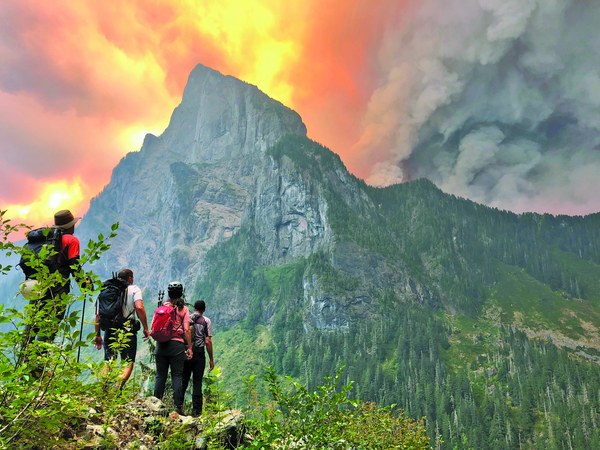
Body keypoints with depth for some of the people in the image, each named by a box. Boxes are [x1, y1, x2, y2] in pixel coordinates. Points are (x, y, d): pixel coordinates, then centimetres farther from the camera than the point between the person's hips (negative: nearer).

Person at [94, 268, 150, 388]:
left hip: (109, 331, 4)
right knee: (128, 363, 5)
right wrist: (145, 328, -9)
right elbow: (139, 308, -15)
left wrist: (97, 335, 16)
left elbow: (98, 315, 10)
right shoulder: (134, 289, 2)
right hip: (127, 331, -4)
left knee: (108, 362, 15)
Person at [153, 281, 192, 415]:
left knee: (160, 375, 10)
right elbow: (186, 330, -6)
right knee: (177, 376, 2)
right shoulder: (183, 308, -1)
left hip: (161, 344, 2)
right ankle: (178, 406, 1)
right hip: (177, 344, -2)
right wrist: (189, 347, 0)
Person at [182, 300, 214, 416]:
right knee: (197, 382, 3)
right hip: (199, 353, -3)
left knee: (183, 380, 12)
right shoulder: (206, 321, -1)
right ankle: (196, 410, 4)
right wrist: (211, 359, 0)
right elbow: (208, 341, -6)